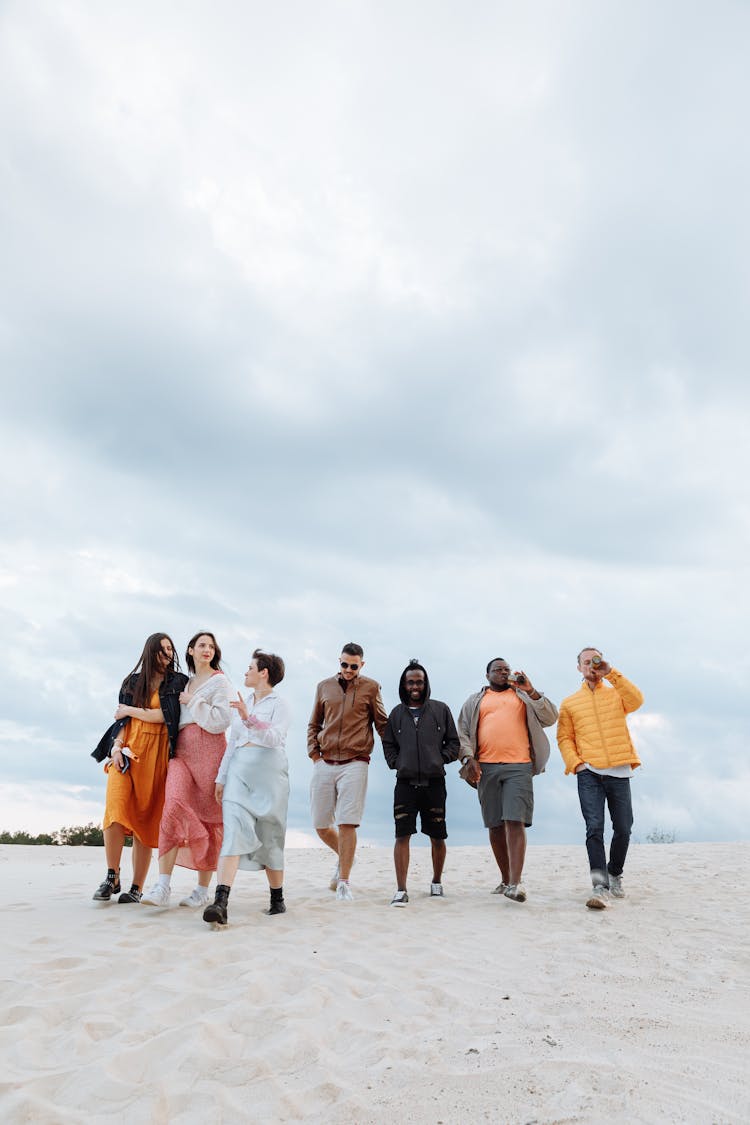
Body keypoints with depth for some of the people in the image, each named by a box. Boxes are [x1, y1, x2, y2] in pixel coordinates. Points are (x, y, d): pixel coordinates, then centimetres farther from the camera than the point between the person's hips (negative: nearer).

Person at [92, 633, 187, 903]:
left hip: (157, 754, -2)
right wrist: (117, 745, -4)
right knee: (116, 808, -16)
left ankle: (136, 888, 3)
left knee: (145, 819, -4)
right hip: (127, 750, 2)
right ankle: (112, 878, -2)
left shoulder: (179, 682, 8)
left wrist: (131, 711, 2)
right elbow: (121, 720, 13)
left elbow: (166, 715, -4)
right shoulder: (132, 681, 17)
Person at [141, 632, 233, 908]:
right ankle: (163, 888, -17)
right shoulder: (185, 683, 21)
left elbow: (221, 720, -8)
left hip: (208, 750, -4)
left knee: (207, 817, -1)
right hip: (182, 750, 4)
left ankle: (202, 891, 8)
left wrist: (191, 701, -6)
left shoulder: (220, 681, 4)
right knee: (174, 806, -17)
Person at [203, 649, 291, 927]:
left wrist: (248, 718, -27)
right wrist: (221, 778, 18)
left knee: (269, 837, 3)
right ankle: (220, 901, -23)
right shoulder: (241, 704, 20)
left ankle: (277, 899, 20)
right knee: (234, 829, -14)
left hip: (268, 771, -4)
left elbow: (274, 737, -15)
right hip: (239, 770, 4)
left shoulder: (278, 704, 1)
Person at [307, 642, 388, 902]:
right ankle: (342, 857, 35)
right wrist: (313, 752, 7)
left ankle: (343, 883, 5)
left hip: (355, 763, -3)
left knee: (347, 823, -8)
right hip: (324, 764, 4)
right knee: (320, 825, 7)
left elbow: (382, 724, 9)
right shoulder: (324, 686, 12)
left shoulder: (370, 688, 4)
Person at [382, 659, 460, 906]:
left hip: (434, 782, 0)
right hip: (405, 783, 0)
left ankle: (437, 881, 31)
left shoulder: (440, 710, 6)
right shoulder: (396, 713, 10)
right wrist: (396, 763, 2)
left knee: (437, 837, 10)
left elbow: (453, 742, 8)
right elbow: (388, 744, 16)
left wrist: (440, 760, -3)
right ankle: (401, 890, -1)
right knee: (402, 835, -6)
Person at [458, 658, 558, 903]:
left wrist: (530, 691, -5)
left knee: (515, 821, -13)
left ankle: (516, 883, -16)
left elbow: (550, 718, 5)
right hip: (486, 767, 2)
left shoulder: (524, 696, 17)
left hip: (519, 766, -2)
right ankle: (505, 880, 18)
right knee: (495, 825, 6)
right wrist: (468, 758, -6)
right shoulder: (475, 701, 18)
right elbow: (463, 732, 11)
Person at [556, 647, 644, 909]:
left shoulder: (616, 693, 13)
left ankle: (615, 874, 31)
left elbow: (636, 701, -9)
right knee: (594, 828, -12)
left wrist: (611, 673, -11)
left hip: (619, 772, 1)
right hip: (589, 773, -1)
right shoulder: (569, 703, 13)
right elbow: (564, 737, 8)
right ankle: (600, 886, -14)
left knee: (623, 829, 8)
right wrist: (575, 763, -8)